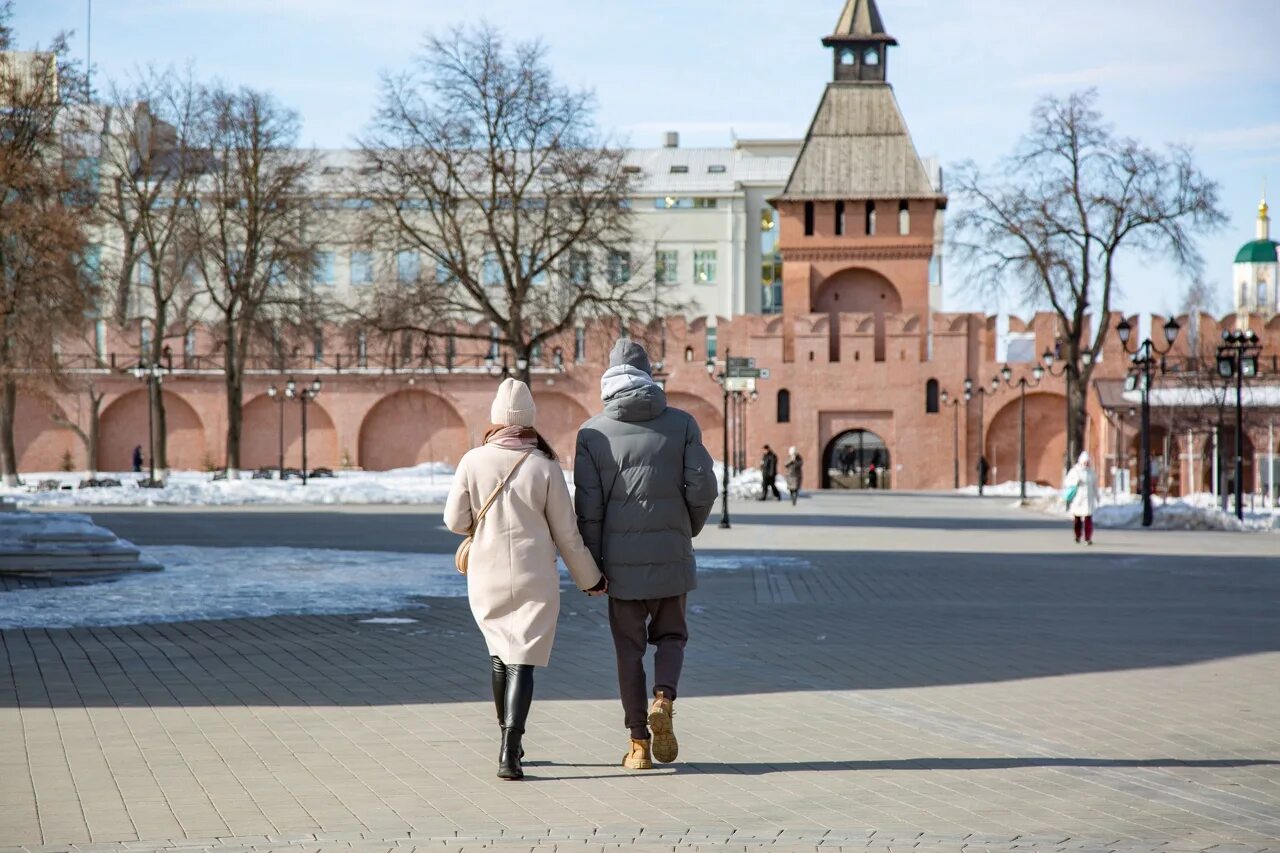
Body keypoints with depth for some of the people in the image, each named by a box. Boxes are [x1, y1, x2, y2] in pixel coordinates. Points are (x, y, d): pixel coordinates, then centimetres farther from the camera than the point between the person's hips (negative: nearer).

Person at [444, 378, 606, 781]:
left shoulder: (474, 462, -6)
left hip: (486, 577, 2)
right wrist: (590, 579, 10)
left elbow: (455, 521, -2)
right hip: (534, 579, -2)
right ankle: (510, 751, -16)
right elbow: (566, 533, -3)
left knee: (500, 652, 22)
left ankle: (509, 741, 31)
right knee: (523, 661, -1)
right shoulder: (545, 467, -7)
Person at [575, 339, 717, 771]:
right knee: (671, 636, 18)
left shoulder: (593, 432, -1)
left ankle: (639, 743, 9)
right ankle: (664, 699, -10)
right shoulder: (682, 423, -1)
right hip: (671, 554, 0)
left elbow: (589, 505, -5)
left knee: (629, 650, 10)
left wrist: (592, 565, 2)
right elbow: (703, 488, -6)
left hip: (621, 557, 0)